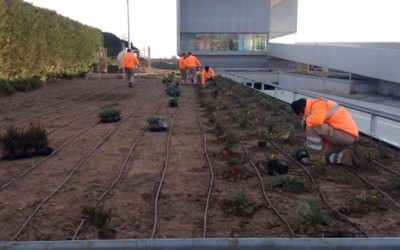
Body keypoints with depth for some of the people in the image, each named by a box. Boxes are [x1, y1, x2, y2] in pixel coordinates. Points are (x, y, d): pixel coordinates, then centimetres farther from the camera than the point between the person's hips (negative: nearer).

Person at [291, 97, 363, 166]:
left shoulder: (317, 105, -8)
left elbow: (317, 120, -29)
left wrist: (307, 120, -7)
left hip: (345, 134, -11)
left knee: (312, 126, -15)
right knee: (327, 156, 26)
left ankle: (314, 158, -8)